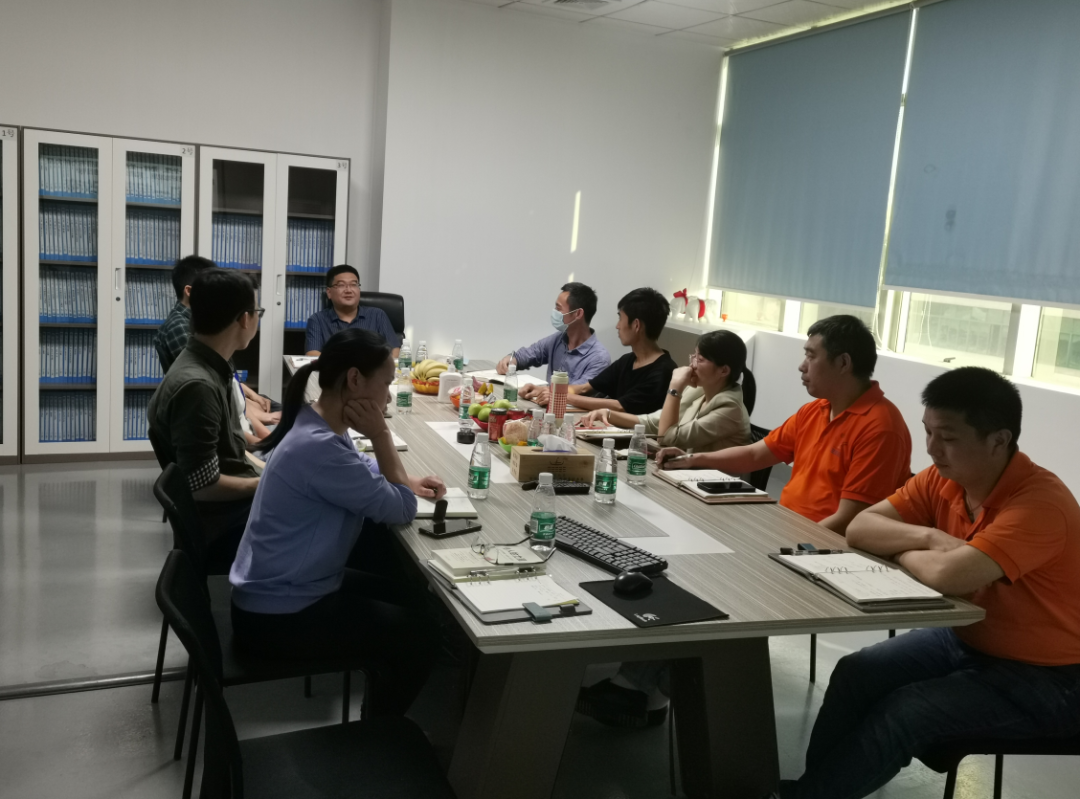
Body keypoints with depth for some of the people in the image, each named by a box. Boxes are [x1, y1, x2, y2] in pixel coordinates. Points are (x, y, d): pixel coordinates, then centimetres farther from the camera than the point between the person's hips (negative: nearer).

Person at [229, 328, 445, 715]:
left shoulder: (319, 425, -1)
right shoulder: (317, 447, -31)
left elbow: (360, 474, 20)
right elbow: (402, 511, -21)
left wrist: (406, 482, 1)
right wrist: (380, 434, -18)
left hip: (293, 587, 10)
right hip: (278, 616, -10)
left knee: (411, 600, 16)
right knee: (419, 636, -5)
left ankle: (383, 717, 32)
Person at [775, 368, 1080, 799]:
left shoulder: (1039, 503, -29)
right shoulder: (943, 479, -5)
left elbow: (947, 575, -40)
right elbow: (859, 528, -6)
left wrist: (899, 548, -18)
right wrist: (927, 537, -25)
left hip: (1040, 678, -7)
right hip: (965, 639, 8)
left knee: (902, 712, -22)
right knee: (855, 674, -8)